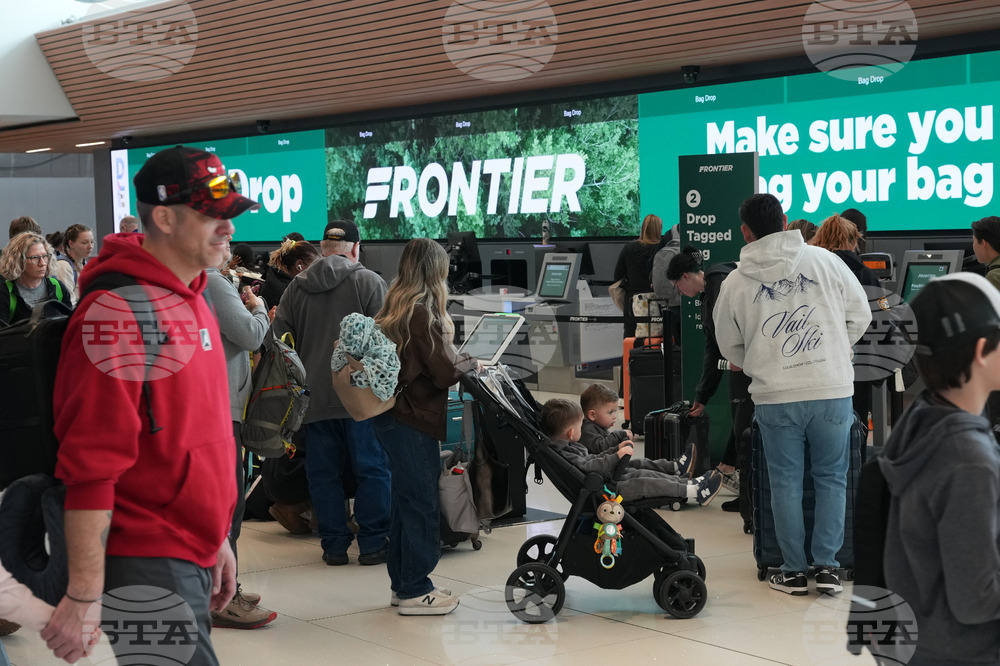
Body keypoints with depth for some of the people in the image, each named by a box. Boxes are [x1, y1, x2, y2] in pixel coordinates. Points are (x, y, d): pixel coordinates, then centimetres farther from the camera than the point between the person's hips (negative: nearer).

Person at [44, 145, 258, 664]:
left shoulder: (192, 302, 13)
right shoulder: (116, 311, -17)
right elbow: (90, 463, -21)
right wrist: (84, 597, -21)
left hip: (190, 557, 9)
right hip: (146, 565, -9)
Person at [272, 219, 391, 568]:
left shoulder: (296, 288, 10)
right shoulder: (369, 282, -2)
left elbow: (277, 342, 11)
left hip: (313, 398, 4)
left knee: (324, 473, 9)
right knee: (372, 469, 4)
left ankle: (334, 545, 12)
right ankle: (373, 543, 5)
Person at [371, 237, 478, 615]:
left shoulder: (394, 307, 11)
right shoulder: (422, 312, -16)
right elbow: (446, 370, -16)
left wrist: (459, 360, 10)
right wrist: (472, 363, 2)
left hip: (392, 416, 9)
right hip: (413, 420, -9)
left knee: (406, 500, 16)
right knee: (422, 503, -2)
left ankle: (403, 584, 24)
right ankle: (414, 592, 4)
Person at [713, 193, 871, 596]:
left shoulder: (736, 282, 1)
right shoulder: (824, 261, 0)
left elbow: (730, 346, 12)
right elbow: (859, 315, 8)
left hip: (775, 397, 0)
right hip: (833, 390, 0)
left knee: (785, 483, 11)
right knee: (831, 478, 13)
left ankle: (794, 570, 16)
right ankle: (827, 567, 13)